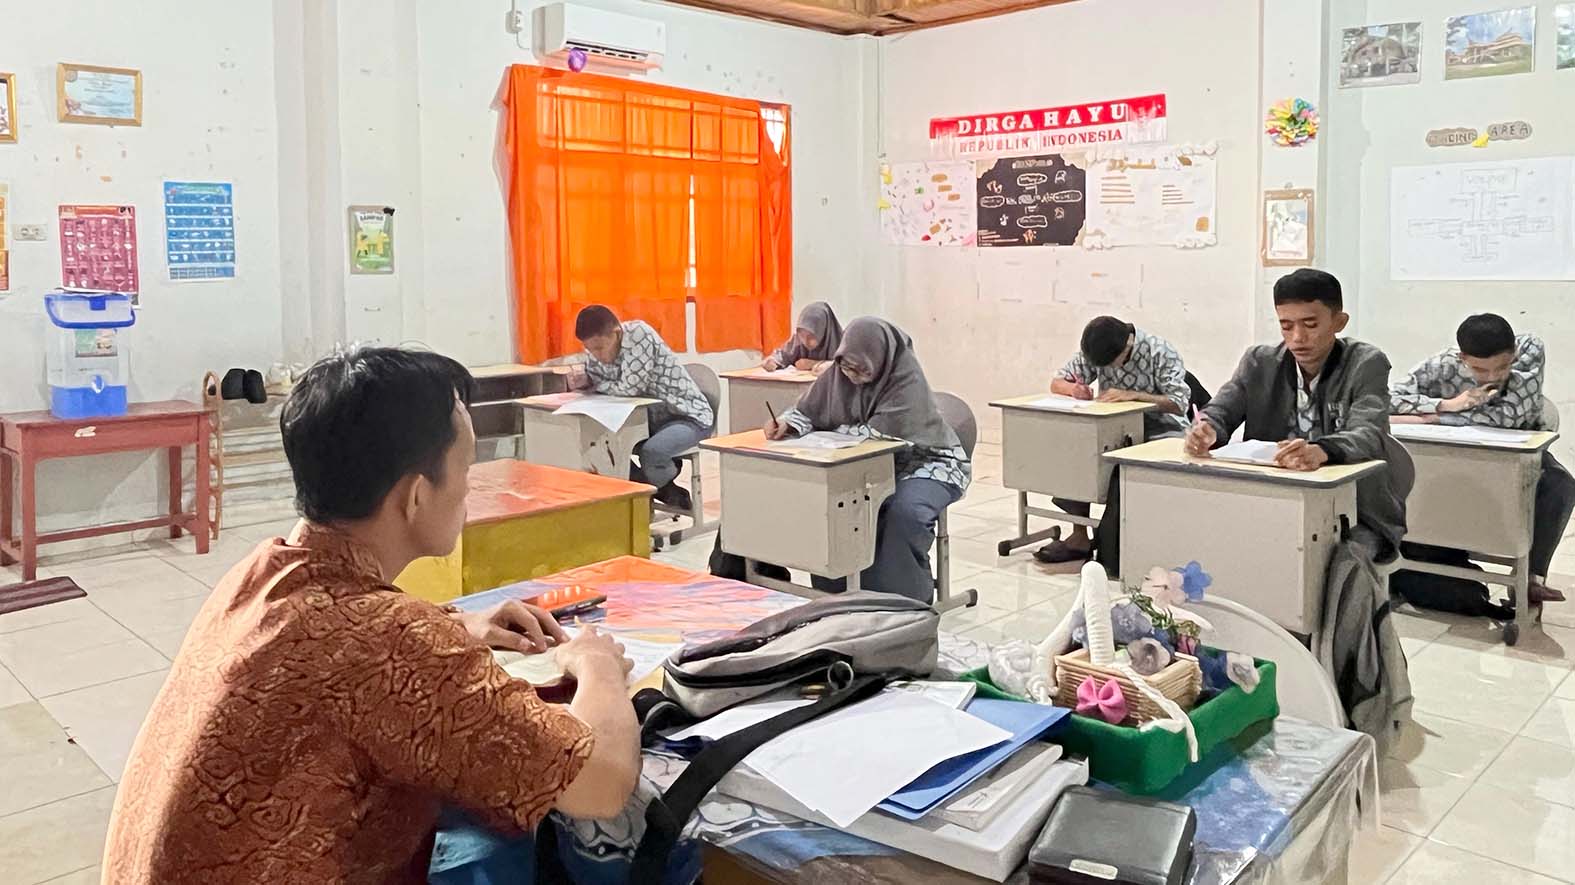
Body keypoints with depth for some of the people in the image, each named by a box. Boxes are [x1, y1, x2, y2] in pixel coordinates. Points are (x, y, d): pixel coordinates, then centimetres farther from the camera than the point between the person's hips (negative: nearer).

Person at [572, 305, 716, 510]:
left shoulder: (639, 334, -24)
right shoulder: (598, 348, -3)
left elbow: (630, 388, -26)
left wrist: (596, 385, -11)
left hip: (688, 417, -8)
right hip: (651, 419, 8)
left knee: (651, 451, -34)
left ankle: (670, 491, 2)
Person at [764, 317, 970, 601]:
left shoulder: (907, 379, -24)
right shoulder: (839, 373, -7)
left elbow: (880, 434, -28)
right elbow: (807, 412, -1)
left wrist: (835, 430, -14)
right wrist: (786, 423, -23)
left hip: (925, 462, -5)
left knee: (905, 511, -34)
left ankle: (906, 596, -13)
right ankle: (836, 590, -2)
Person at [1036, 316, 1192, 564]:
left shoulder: (1160, 352, -13)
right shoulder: (1093, 350, 0)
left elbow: (1180, 404, -20)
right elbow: (1056, 383, 2)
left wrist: (1132, 395, -32)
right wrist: (1074, 389, -21)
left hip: (1159, 426, -5)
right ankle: (1080, 536, -14)